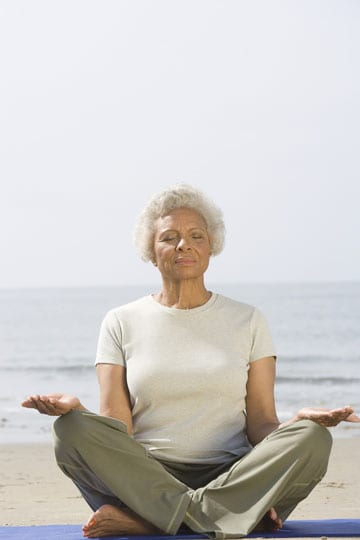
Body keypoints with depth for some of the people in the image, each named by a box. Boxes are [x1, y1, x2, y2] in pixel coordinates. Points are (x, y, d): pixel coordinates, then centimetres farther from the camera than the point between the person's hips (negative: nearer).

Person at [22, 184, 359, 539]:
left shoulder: (246, 321, 14)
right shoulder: (122, 323, 12)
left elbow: (261, 426, 8)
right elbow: (114, 429, 3)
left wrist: (302, 421, -13)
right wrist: (73, 407, -18)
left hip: (233, 476, 1)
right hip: (144, 479, -1)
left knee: (312, 439, -28)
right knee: (73, 431, -28)